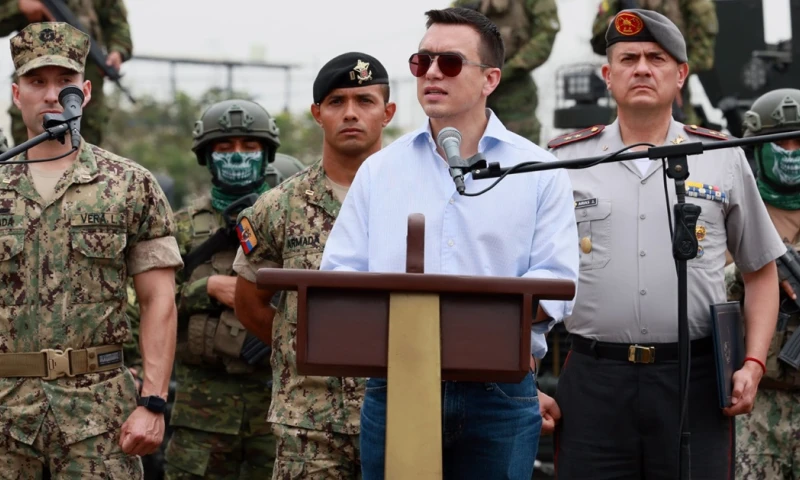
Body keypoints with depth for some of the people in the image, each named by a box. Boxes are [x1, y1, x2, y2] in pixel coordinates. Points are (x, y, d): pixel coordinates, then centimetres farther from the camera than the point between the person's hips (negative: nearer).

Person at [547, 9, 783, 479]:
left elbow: (761, 270, 14)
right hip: (594, 381, 0)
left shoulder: (723, 159, 9)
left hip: (695, 377, 0)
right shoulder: (564, 160, 8)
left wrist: (754, 363, 2)